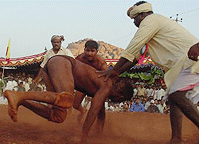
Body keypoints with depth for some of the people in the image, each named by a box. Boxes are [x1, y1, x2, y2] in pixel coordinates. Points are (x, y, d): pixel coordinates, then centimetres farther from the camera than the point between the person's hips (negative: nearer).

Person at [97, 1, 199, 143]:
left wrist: (114, 70, -2)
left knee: (176, 95, -22)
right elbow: (137, 55, 26)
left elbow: (131, 49, -8)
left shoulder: (150, 20, -4)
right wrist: (117, 72, 23)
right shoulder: (157, 22, 28)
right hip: (183, 62, 10)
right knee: (173, 96, 6)